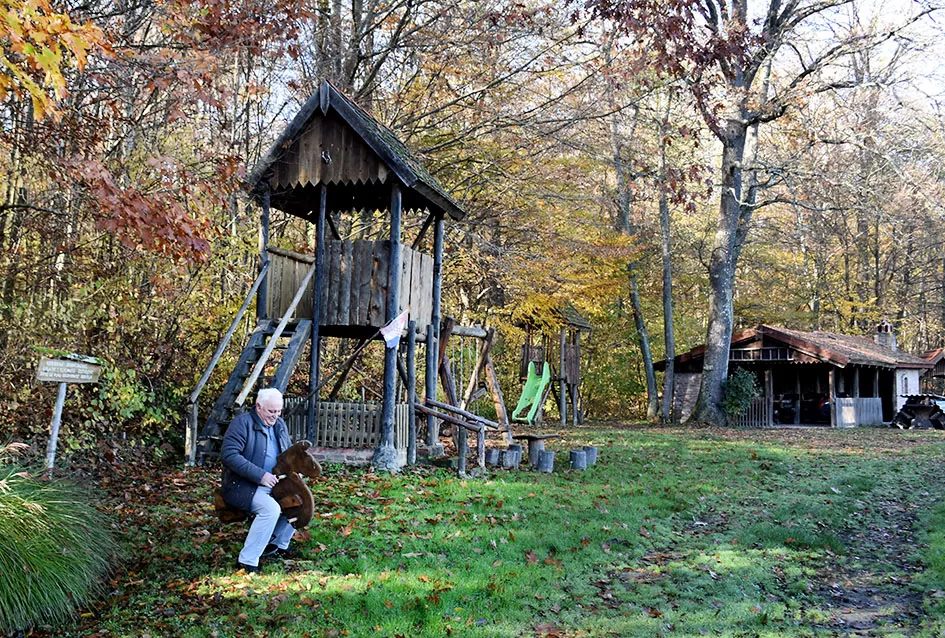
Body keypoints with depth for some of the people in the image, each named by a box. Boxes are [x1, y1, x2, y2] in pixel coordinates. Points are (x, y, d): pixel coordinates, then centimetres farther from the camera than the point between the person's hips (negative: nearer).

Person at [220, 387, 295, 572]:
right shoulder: (242, 423, -13)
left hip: (272, 483, 8)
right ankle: (246, 561, -21)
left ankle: (279, 543, 13)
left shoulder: (280, 425, 10)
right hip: (242, 485, -8)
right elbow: (229, 455, -24)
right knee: (271, 508, -31)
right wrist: (260, 475, -28)